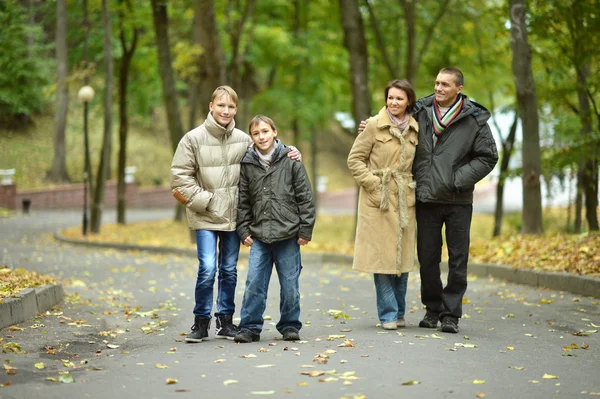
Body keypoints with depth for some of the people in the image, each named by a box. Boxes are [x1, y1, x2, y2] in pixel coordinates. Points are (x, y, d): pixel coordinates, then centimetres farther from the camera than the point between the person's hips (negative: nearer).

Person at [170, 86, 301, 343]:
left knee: (229, 270, 11)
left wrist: (289, 153, -2)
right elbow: (180, 176, -6)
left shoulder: (243, 140, 3)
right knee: (207, 269, -12)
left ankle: (225, 321, 23)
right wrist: (204, 201, -11)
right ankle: (201, 322, 4)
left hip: (233, 215, 4)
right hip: (205, 217, -4)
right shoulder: (194, 139, -6)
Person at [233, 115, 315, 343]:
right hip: (259, 236, 2)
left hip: (288, 234, -1)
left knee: (290, 284, 5)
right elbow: (243, 201, 11)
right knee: (254, 283, -3)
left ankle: (290, 325, 19)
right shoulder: (247, 164, 5)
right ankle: (250, 327, 6)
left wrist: (305, 230, -3)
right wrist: (243, 230, 4)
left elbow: (305, 197, 0)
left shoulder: (290, 160, -1)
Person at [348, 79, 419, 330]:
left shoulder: (415, 130, 10)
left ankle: (399, 312, 18)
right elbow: (354, 159, -3)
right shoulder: (375, 126, -3)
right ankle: (388, 314, 3)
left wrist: (413, 185, 7)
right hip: (378, 199, -4)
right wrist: (373, 183, -10)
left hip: (405, 200, 4)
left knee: (403, 256, 7)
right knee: (382, 256, -4)